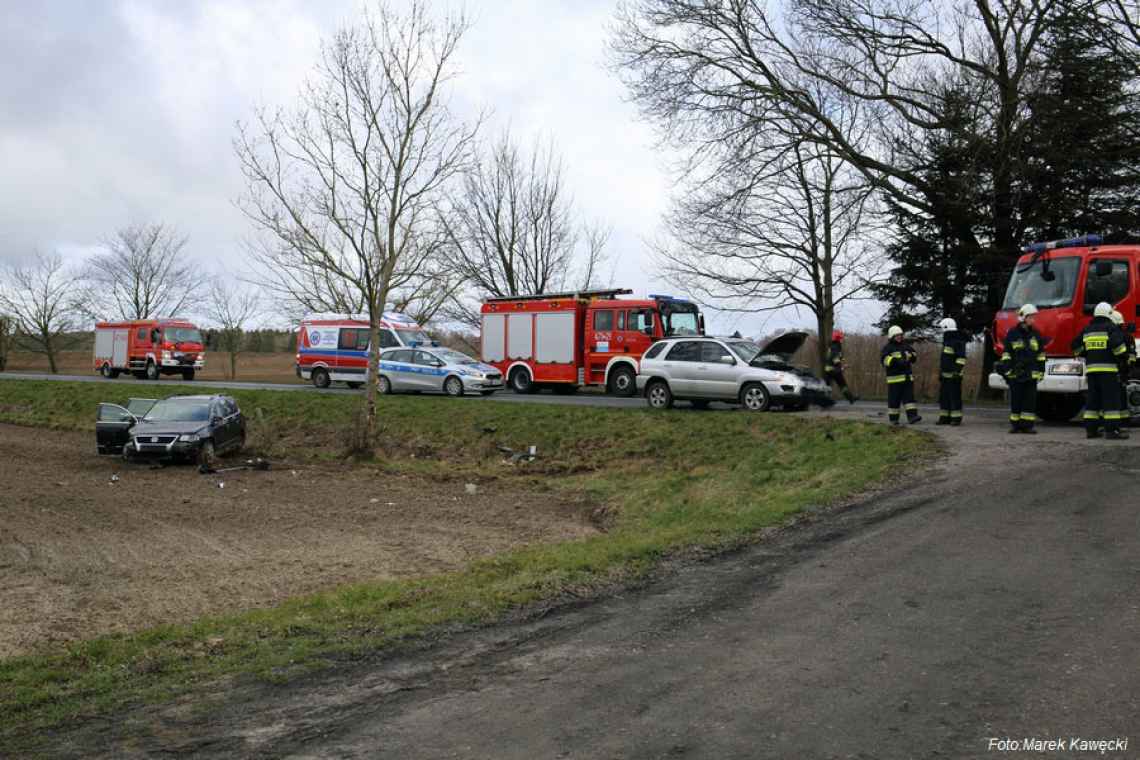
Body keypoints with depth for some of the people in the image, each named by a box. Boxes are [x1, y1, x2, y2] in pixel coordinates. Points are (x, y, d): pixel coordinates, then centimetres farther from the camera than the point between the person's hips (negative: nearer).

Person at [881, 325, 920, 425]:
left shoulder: (906, 346, 16)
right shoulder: (888, 348, -2)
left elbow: (914, 356, 25)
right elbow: (884, 359, -18)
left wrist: (912, 356, 0)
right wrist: (897, 361, -29)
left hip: (907, 377, 5)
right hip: (895, 378, -5)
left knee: (909, 397, -5)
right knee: (894, 399, -1)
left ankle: (912, 416, -11)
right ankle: (893, 419, 7)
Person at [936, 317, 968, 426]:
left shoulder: (957, 341, -14)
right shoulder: (947, 340, 18)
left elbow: (961, 358, -20)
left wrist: (957, 371, -26)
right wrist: (940, 372, 26)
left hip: (954, 375, -10)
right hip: (945, 374, 10)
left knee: (955, 396, -7)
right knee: (943, 396, 10)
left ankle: (956, 418, -5)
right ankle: (945, 417, 14)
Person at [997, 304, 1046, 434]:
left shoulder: (1036, 334, 11)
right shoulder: (1012, 334, 1)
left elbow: (1041, 354, 14)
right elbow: (1006, 354, 0)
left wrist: (1041, 370, 8)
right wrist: (1007, 370, -6)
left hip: (1031, 373, 2)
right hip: (1015, 373, -2)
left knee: (1030, 399, -1)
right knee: (1016, 400, 2)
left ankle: (1028, 425, 2)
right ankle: (1015, 425, 9)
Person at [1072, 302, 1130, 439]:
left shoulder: (1087, 330, 14)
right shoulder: (1111, 328, -4)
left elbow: (1076, 346, 15)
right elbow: (1116, 343, -19)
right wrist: (1124, 355, -4)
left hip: (1091, 368, 6)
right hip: (1108, 369, -6)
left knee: (1093, 399, 11)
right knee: (1111, 399, -6)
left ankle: (1091, 429, 10)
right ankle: (1112, 430, -10)